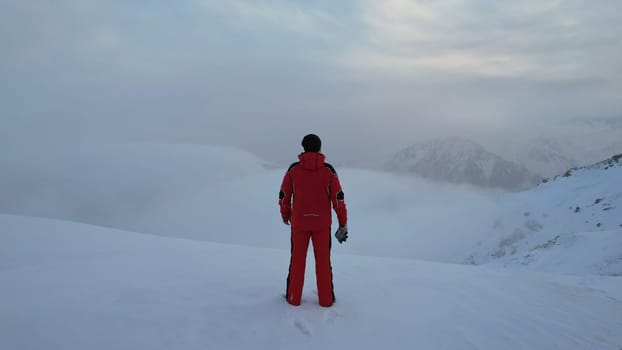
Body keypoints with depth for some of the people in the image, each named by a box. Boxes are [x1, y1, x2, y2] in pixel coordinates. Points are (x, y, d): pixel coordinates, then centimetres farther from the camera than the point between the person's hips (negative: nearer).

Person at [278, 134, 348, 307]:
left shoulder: (293, 169, -4)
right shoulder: (328, 170, -6)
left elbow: (284, 196, 0)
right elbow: (338, 197, -7)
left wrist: (285, 216, 17)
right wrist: (343, 223, 1)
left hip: (299, 222, 0)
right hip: (322, 223, 0)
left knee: (297, 259, 11)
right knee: (323, 260, 9)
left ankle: (293, 297, 16)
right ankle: (326, 298, 14)